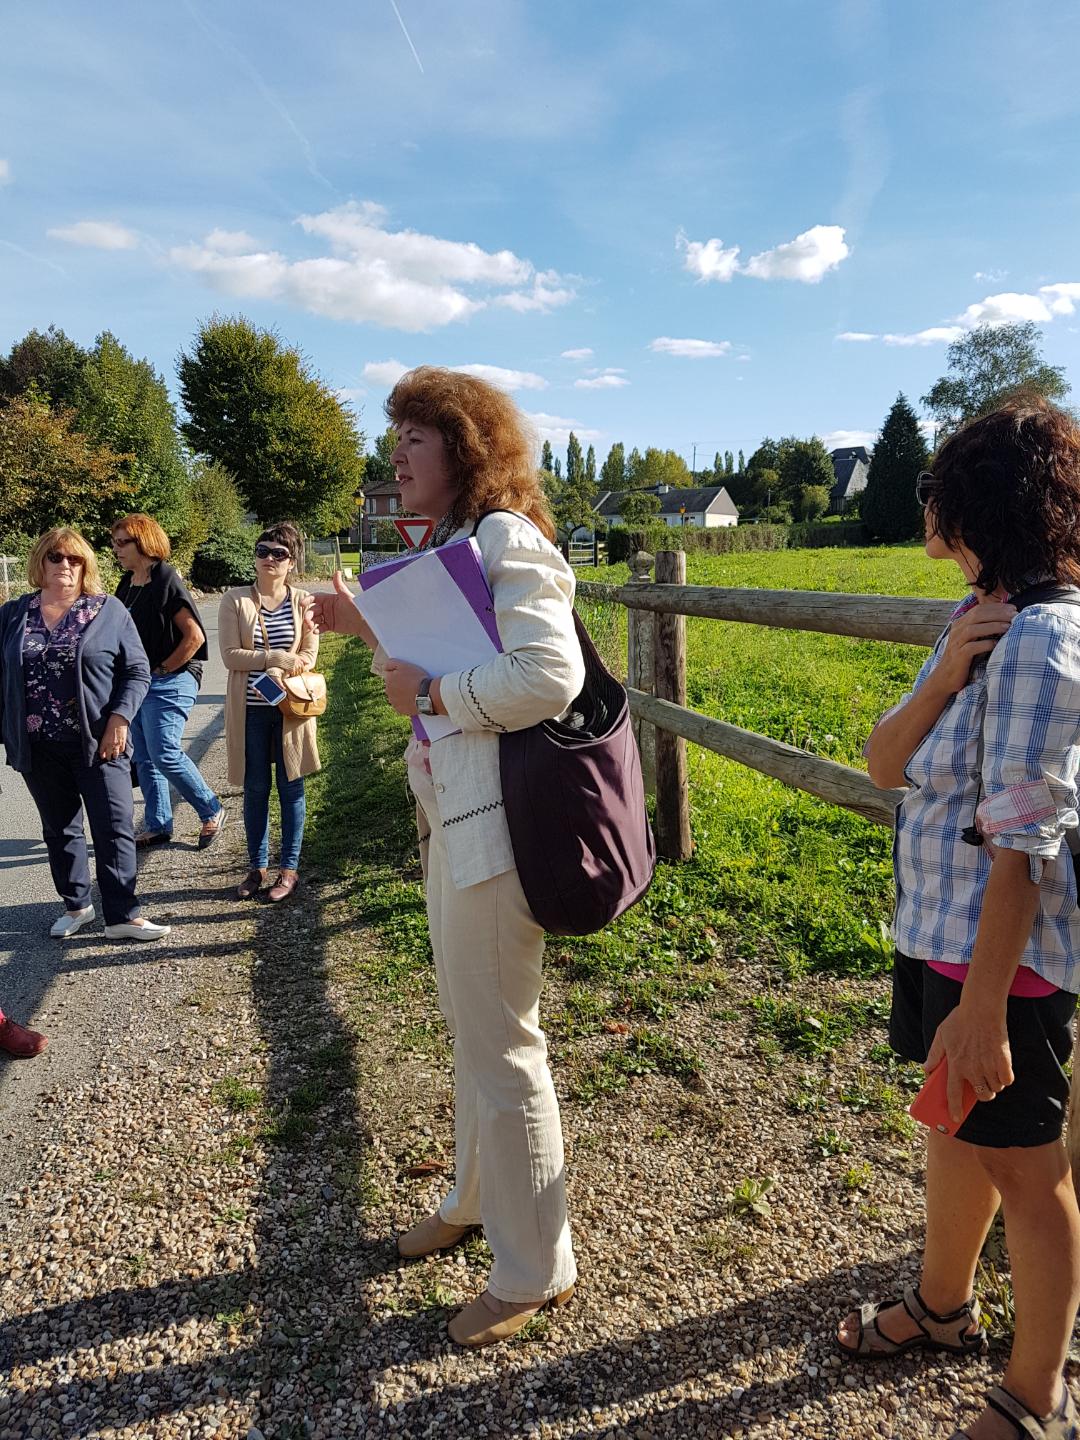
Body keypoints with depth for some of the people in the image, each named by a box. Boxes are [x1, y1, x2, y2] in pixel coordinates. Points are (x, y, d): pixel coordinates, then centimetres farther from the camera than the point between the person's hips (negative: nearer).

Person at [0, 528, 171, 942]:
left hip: (98, 744, -3)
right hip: (39, 749, 3)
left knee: (115, 829, -2)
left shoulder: (108, 610, -2)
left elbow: (137, 672, -2)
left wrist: (119, 719, -14)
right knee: (60, 830, 14)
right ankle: (76, 906, 29)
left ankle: (122, 916, 6)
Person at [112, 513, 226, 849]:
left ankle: (212, 811, 7)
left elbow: (195, 636, -18)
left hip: (168, 682, -9)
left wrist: (162, 670, -13)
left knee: (165, 755, -12)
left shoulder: (167, 582, -13)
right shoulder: (127, 585, 12)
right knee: (144, 758, 11)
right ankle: (157, 826, 21)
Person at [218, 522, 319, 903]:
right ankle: (257, 867, 24)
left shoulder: (302, 601, 2)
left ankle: (289, 869, 18)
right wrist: (276, 659, -16)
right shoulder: (235, 600, 0)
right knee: (255, 790, 9)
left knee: (291, 788, 6)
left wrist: (274, 677, -18)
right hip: (251, 711, 0)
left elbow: (308, 656, -2)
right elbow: (230, 656, -6)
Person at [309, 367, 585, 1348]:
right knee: (470, 1027, 23)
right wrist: (367, 628, 13)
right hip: (450, 818, 10)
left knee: (500, 1045, 3)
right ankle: (476, 1197, 46)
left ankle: (537, 1269, 24)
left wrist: (429, 693, -19)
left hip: (492, 830, -10)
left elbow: (551, 676, -28)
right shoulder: (452, 544, 16)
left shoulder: (509, 541, -15)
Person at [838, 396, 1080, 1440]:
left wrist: (983, 1007, -22)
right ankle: (943, 1303, 49)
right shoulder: (982, 619, 6)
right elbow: (883, 764, 0)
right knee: (954, 1121, 24)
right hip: (940, 927, 9)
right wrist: (942, 678, -17)